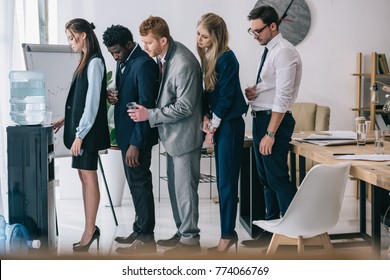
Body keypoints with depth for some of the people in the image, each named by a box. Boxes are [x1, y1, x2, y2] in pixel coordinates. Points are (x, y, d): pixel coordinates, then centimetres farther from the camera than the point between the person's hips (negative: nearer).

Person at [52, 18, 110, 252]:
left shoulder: (95, 62, -14)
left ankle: (89, 231, 2)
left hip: (88, 130, -9)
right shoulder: (86, 61, 13)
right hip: (81, 126, 9)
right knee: (84, 176, 10)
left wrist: (80, 133, -18)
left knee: (88, 176, -4)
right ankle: (90, 229, 17)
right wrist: (67, 119, 16)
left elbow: (92, 101, -18)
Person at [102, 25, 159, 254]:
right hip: (126, 132, 9)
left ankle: (146, 239, 8)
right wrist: (114, 96, -2)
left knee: (140, 184, -2)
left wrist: (136, 143, -23)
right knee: (136, 183, 16)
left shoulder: (144, 65, -19)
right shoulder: (123, 62, 10)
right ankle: (140, 230, 27)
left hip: (138, 136, -9)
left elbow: (146, 106, -22)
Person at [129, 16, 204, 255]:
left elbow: (184, 107, -22)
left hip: (185, 135, -9)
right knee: (175, 185, 17)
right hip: (173, 135, 9)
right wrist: (148, 111, 5)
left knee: (185, 188, 0)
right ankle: (182, 232, 29)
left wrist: (150, 115, -19)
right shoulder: (165, 56, 3)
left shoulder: (184, 64, -24)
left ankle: (190, 239, 12)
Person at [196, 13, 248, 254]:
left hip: (229, 124, -8)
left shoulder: (226, 58, -16)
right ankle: (229, 232, 20)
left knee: (226, 181, -4)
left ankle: (227, 235, 5)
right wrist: (205, 116, -2)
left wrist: (212, 128, -9)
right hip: (217, 123, 8)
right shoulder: (207, 56, 8)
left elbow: (226, 96, -16)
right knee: (224, 181, 11)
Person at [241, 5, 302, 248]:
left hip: (275, 120, -10)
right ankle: (271, 231, 23)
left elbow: (283, 96, -20)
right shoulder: (269, 51, 14)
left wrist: (270, 133, -21)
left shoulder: (284, 51, -14)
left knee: (278, 178, -7)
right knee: (266, 179, 13)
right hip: (261, 118, 10)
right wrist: (254, 92, 1)